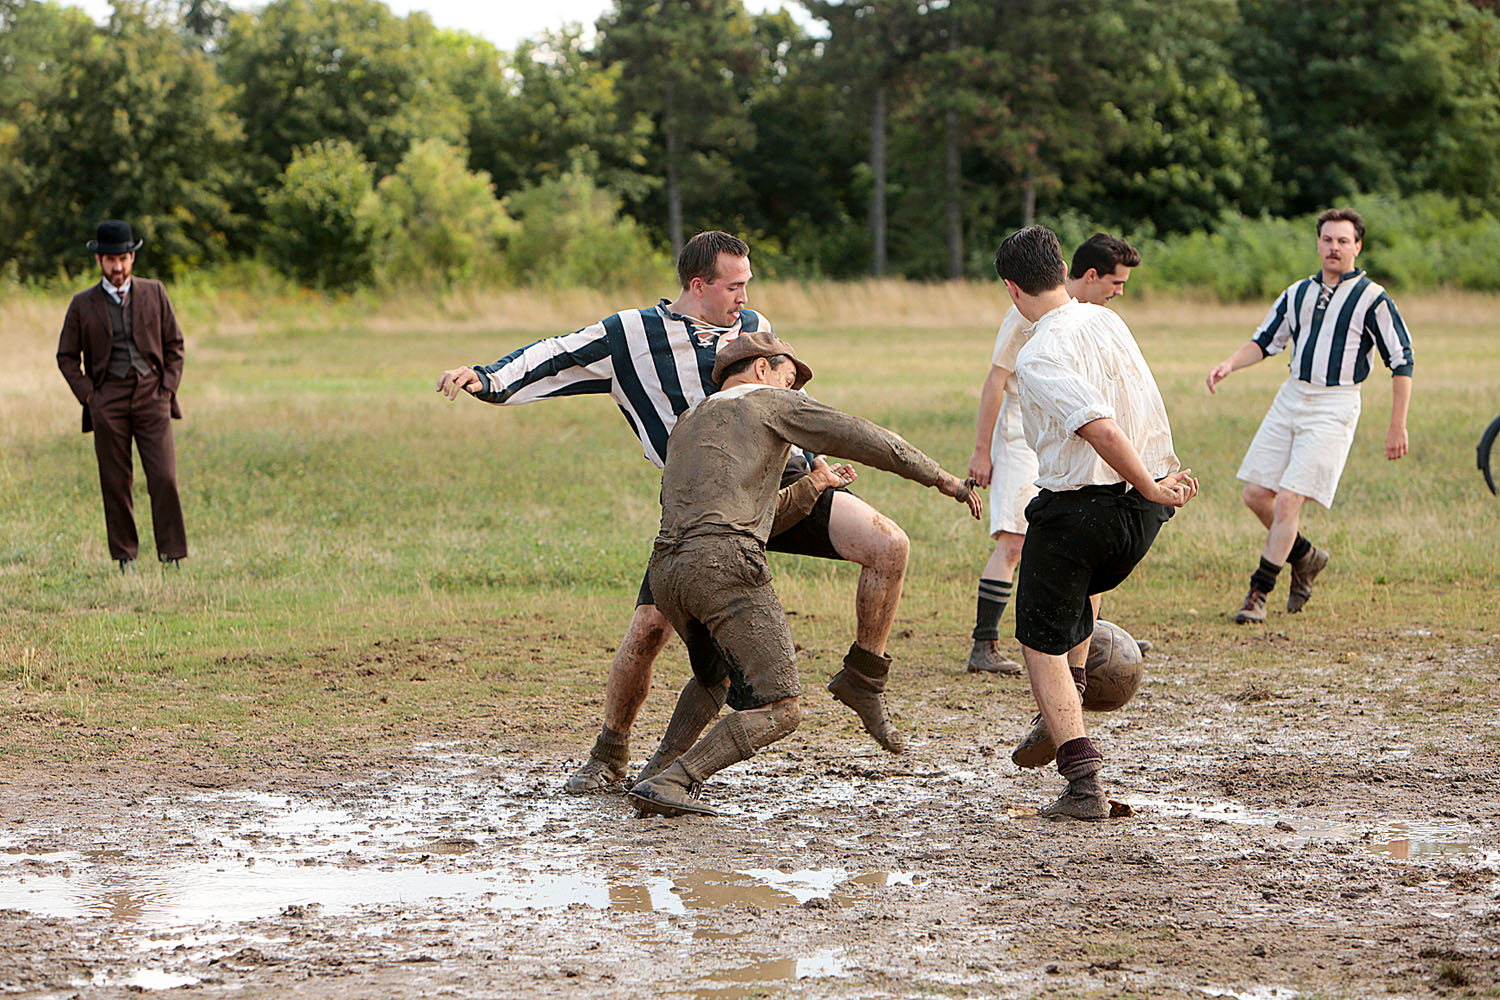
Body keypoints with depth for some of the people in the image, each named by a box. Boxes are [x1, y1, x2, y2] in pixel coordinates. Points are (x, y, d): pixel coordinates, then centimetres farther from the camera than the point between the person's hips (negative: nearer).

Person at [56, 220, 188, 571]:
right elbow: (67, 356, 11)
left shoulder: (154, 293, 8)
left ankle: (172, 555, -5)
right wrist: (88, 395, 0)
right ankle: (124, 556, 10)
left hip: (151, 397, 0)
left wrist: (168, 388, 2)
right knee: (115, 483, 0)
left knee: (164, 479, -10)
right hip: (107, 401, 0)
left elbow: (174, 345, 13)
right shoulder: (83, 304, 6)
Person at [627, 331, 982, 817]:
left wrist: (806, 489, 47)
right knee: (777, 711, -8)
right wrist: (942, 478, 16)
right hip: (724, 564, -8)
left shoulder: (686, 426, 34)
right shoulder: (769, 402, 15)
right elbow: (865, 439, 8)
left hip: (665, 572, 8)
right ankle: (670, 783, -20)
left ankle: (659, 771, 22)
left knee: (716, 677, 35)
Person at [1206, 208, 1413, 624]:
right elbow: (1265, 340, 19)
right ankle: (1305, 556, 28)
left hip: (1334, 407, -6)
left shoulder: (1372, 299, -6)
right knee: (1256, 494, 4)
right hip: (1291, 398, 6)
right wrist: (1229, 364, -1)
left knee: (1288, 500, -14)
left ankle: (1258, 594, -5)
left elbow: (1401, 362, -5)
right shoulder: (1299, 293, 11)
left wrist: (1397, 426, -8)